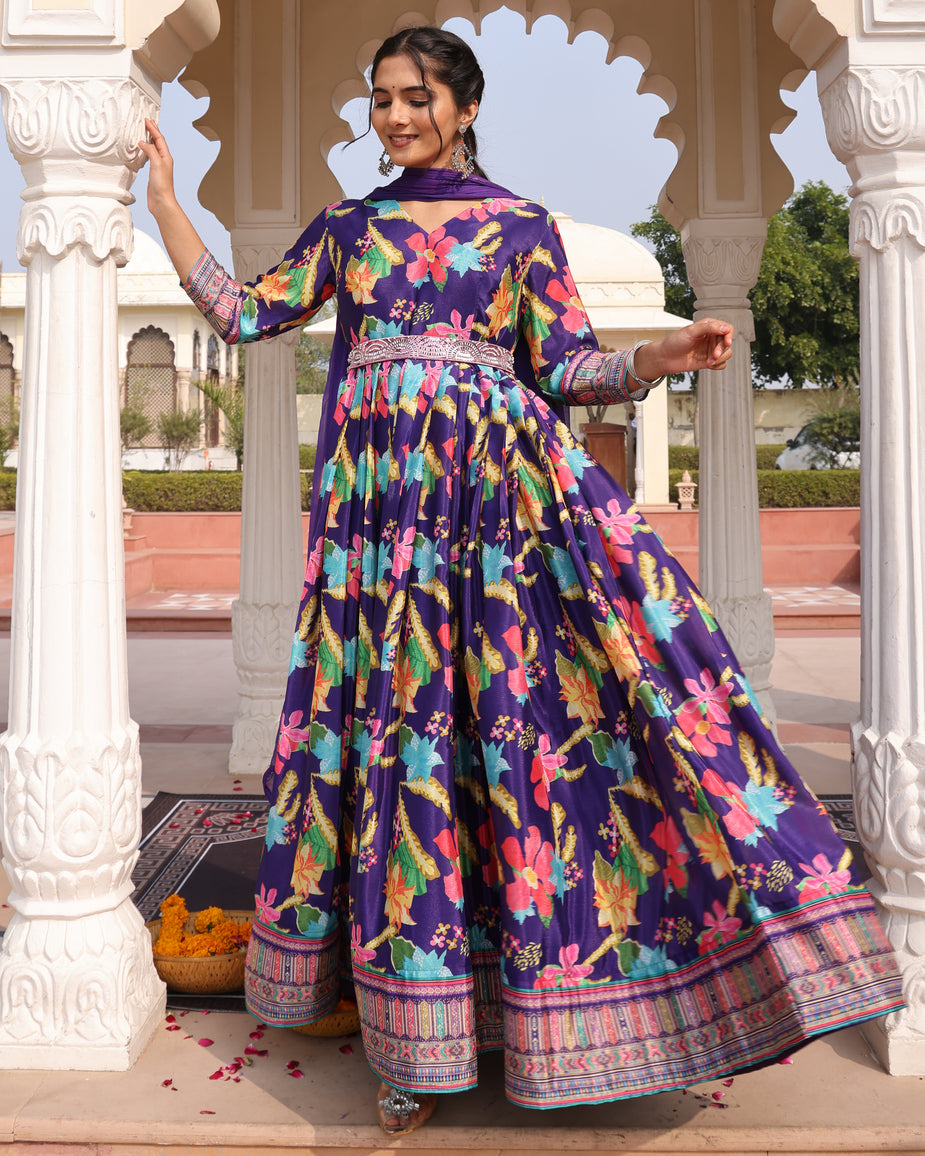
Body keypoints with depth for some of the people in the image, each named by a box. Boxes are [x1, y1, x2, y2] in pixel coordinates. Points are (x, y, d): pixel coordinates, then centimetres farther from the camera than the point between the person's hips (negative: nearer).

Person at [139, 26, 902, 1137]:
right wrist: (164, 200, 18)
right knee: (397, 714, 0)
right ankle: (414, 1037, 12)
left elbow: (565, 370, 4)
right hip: (377, 494, 2)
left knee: (515, 700, -14)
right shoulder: (348, 225, 18)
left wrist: (659, 356, -14)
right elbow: (243, 312, 17)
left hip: (495, 489, -2)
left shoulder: (524, 225, 10)